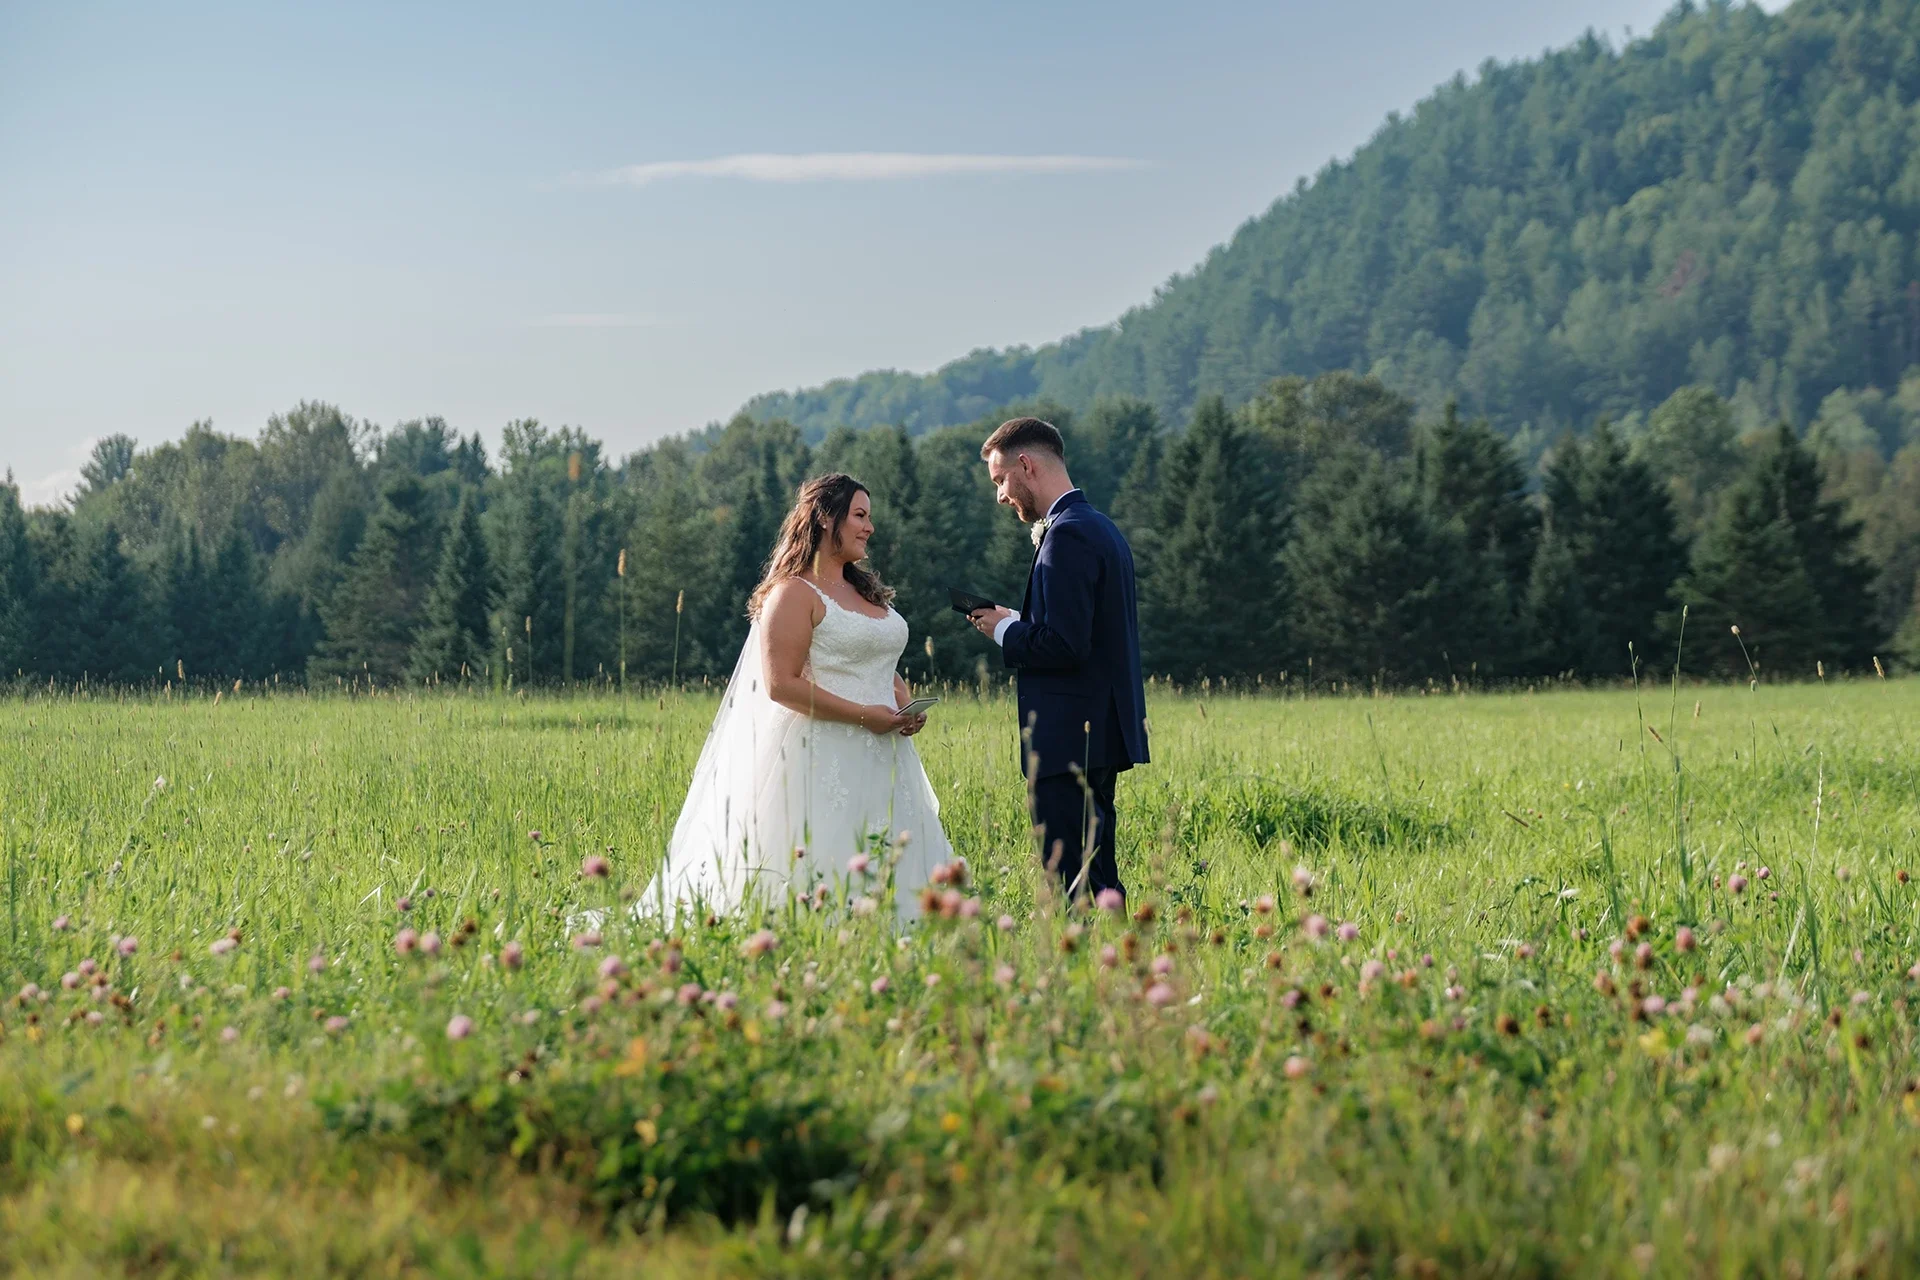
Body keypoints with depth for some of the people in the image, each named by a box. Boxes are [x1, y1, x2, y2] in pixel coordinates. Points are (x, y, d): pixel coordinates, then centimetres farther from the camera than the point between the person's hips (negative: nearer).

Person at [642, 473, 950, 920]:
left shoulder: (867, 591, 20)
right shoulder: (794, 594, -6)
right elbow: (782, 685, -15)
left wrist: (906, 704, 5)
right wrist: (864, 715, -16)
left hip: (879, 761, 8)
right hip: (820, 761, -8)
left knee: (887, 877, 3)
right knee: (819, 881, -12)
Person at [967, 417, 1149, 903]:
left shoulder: (1067, 536, -15)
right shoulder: (1101, 528, 17)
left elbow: (1064, 645, -23)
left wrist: (1005, 631, -6)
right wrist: (1019, 624, 11)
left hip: (1070, 742, -11)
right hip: (1101, 735, 11)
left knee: (1074, 886, -10)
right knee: (1098, 883, 13)